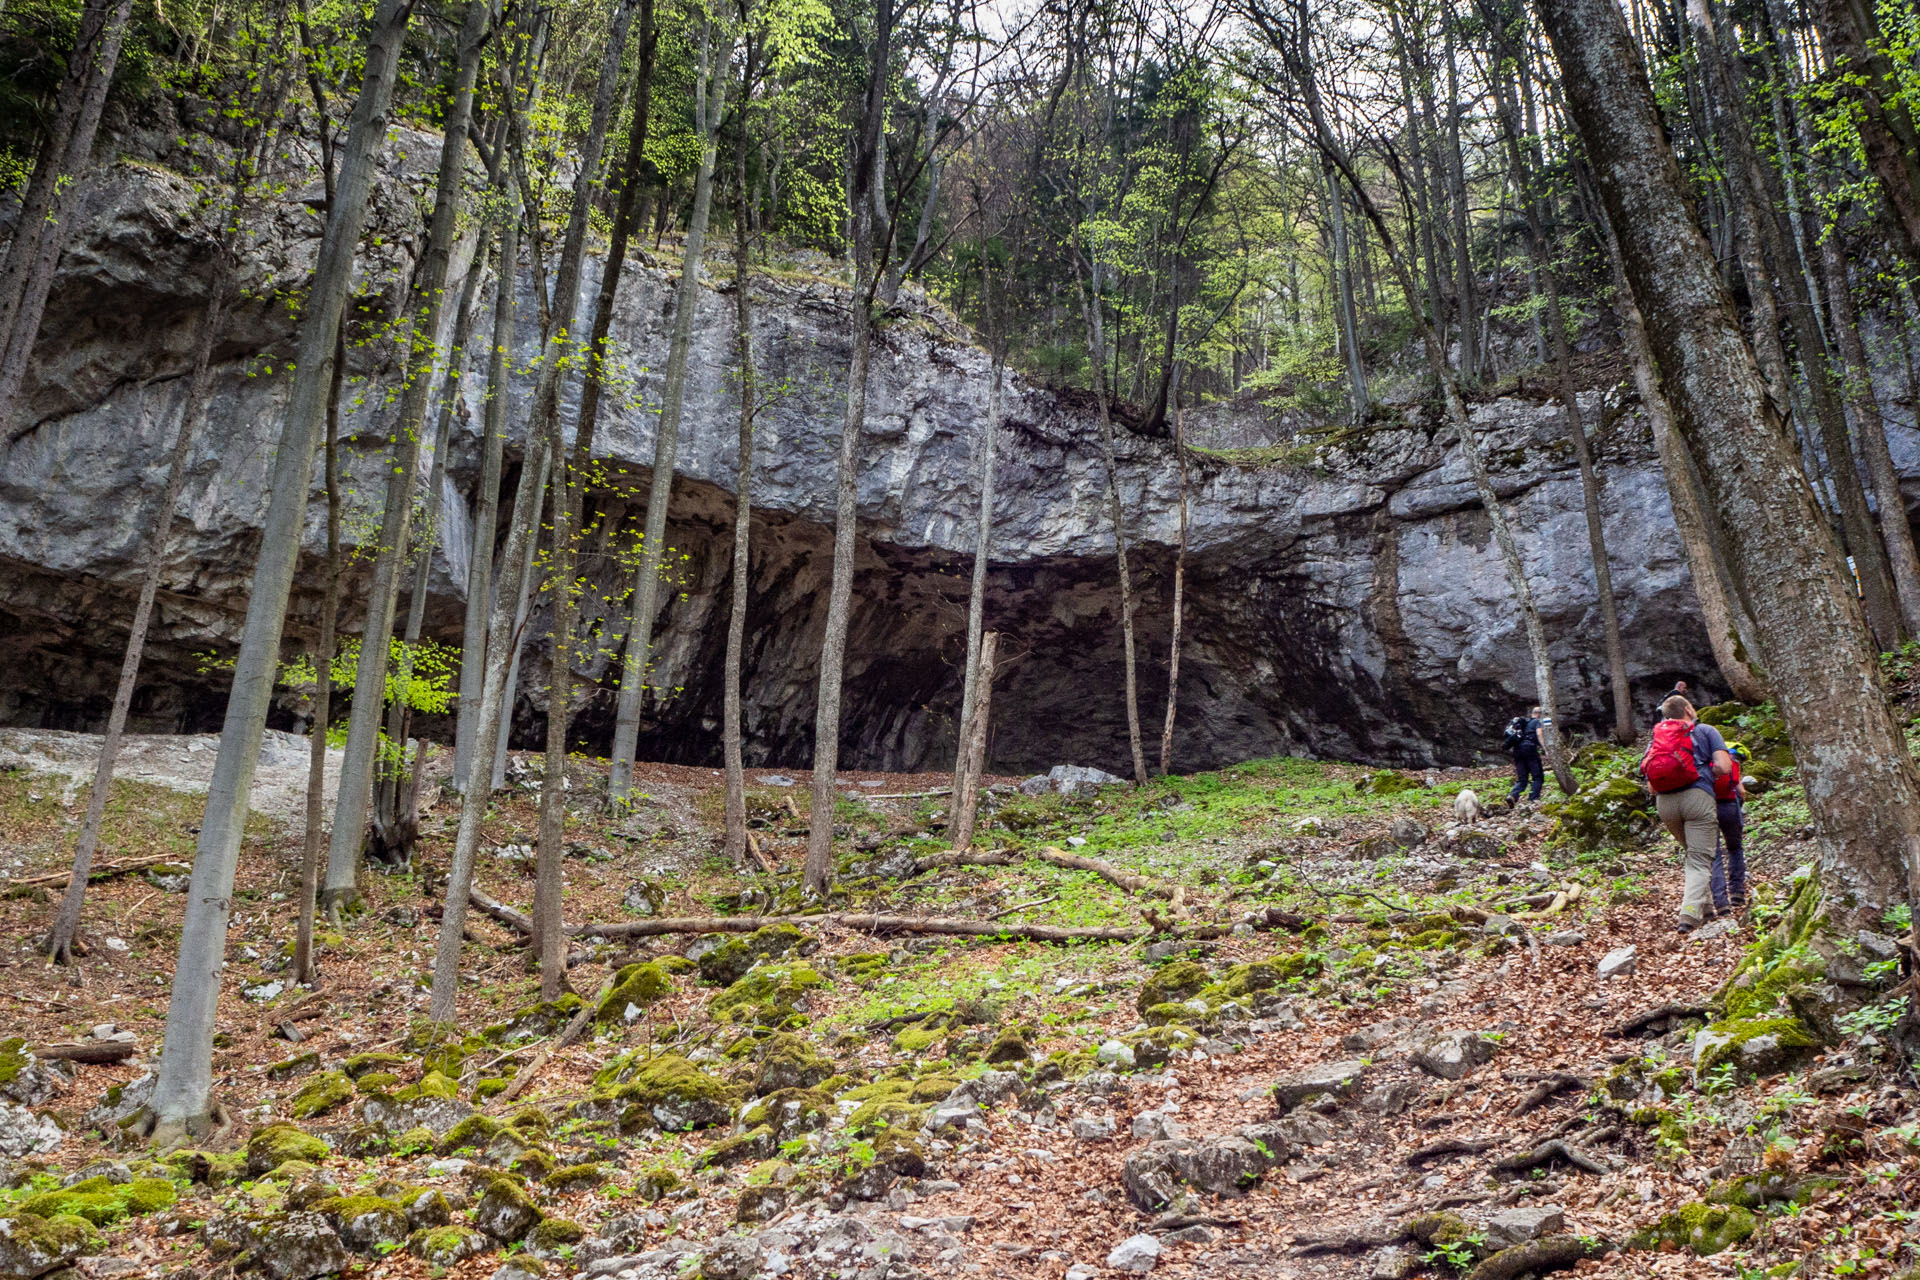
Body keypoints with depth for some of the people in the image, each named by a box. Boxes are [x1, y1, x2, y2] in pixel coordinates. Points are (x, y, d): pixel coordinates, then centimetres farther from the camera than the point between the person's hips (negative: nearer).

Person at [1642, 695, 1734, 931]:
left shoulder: (1657, 737, 22)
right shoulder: (1706, 731, 12)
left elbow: (1651, 785, 16)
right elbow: (1724, 767, -1)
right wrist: (1706, 773, 17)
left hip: (1664, 801, 4)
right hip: (1697, 796, -4)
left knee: (1691, 855, 23)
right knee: (1700, 860, -4)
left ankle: (1706, 907, 24)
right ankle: (1690, 914, -19)